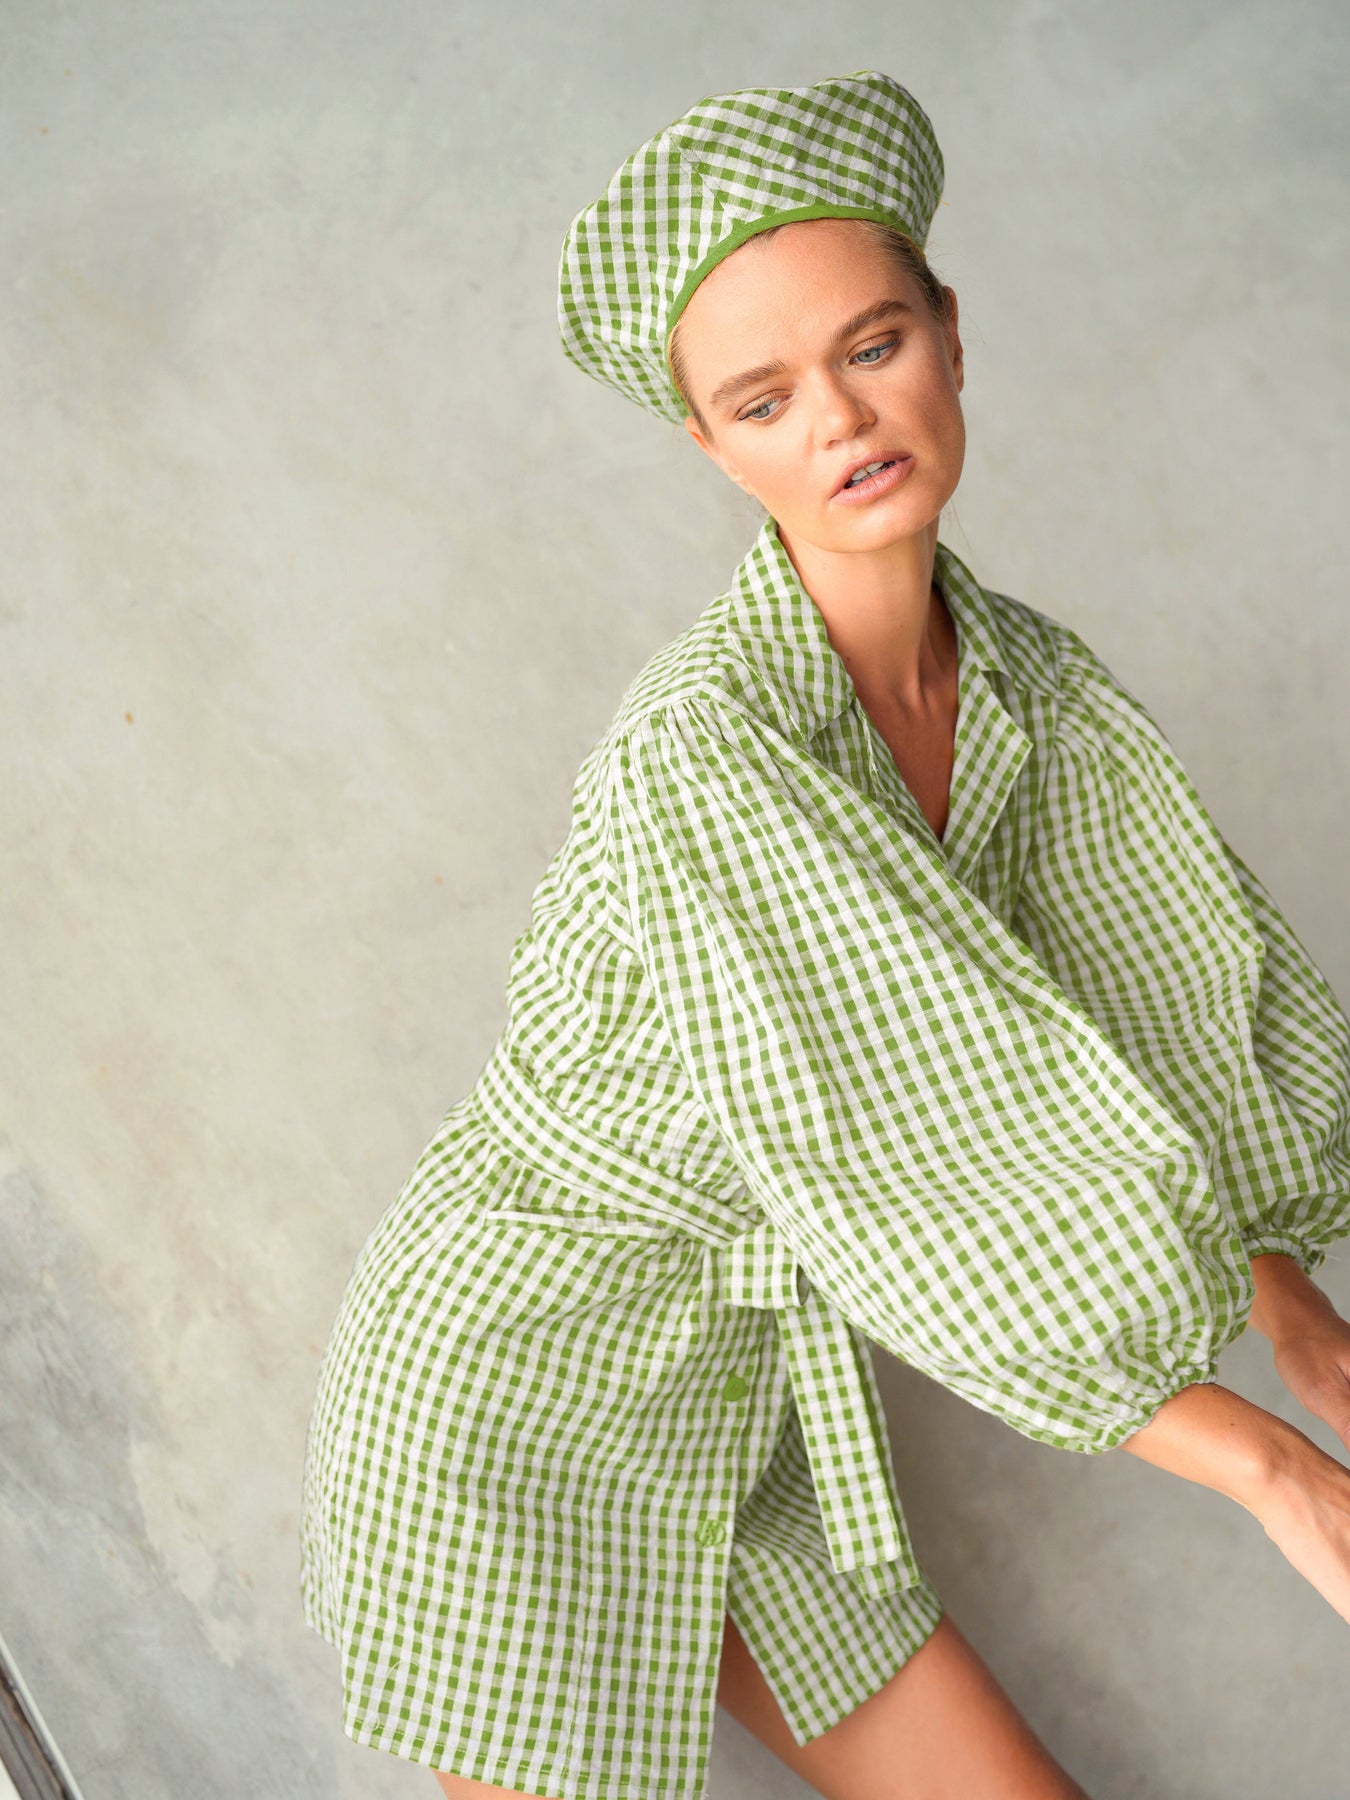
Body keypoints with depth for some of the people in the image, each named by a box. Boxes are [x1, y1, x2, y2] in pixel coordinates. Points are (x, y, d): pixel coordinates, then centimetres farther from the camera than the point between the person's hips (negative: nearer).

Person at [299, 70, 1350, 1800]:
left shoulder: (1033, 683, -5)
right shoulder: (699, 754, -29)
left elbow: (1182, 981, 6)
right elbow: (888, 1199, -29)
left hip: (732, 1400, 7)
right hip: (505, 1374, -6)